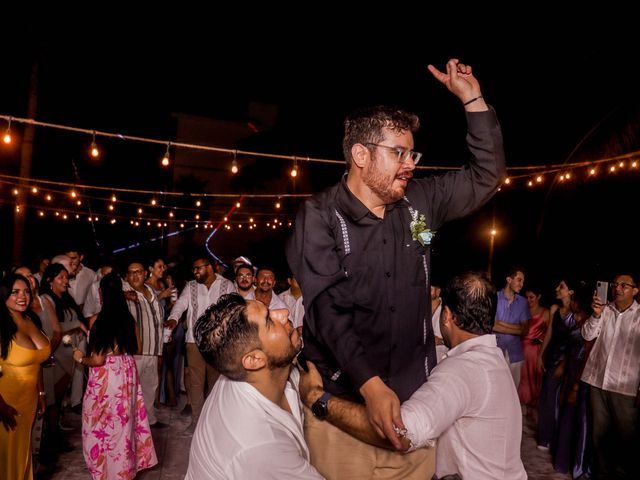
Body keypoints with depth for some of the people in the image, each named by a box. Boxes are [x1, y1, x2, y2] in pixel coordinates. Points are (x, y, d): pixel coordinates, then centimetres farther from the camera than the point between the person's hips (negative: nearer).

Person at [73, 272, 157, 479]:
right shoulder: (129, 318, -3)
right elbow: (136, 348, 8)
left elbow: (97, 360, -18)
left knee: (103, 423, 13)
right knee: (124, 420, 20)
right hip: (127, 373, 6)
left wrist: (80, 358, 1)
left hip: (106, 377, -5)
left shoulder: (98, 320, -18)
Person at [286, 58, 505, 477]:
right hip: (342, 394, -4)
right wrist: (370, 384, -27)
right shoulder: (319, 216, -10)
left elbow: (488, 175, 12)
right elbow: (328, 309, -18)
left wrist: (473, 98, 4)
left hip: (414, 391, 4)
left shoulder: (420, 202, 4)